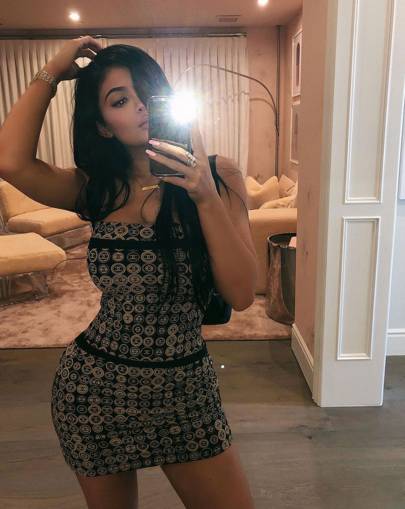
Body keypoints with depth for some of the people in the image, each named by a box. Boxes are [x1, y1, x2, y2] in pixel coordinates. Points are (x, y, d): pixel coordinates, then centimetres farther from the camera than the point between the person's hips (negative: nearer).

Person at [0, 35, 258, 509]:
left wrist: (206, 197, -25)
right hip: (92, 384, 2)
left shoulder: (217, 175, -8)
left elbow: (241, 294, -15)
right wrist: (52, 72, -8)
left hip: (184, 387, -1)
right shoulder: (99, 189, -2)